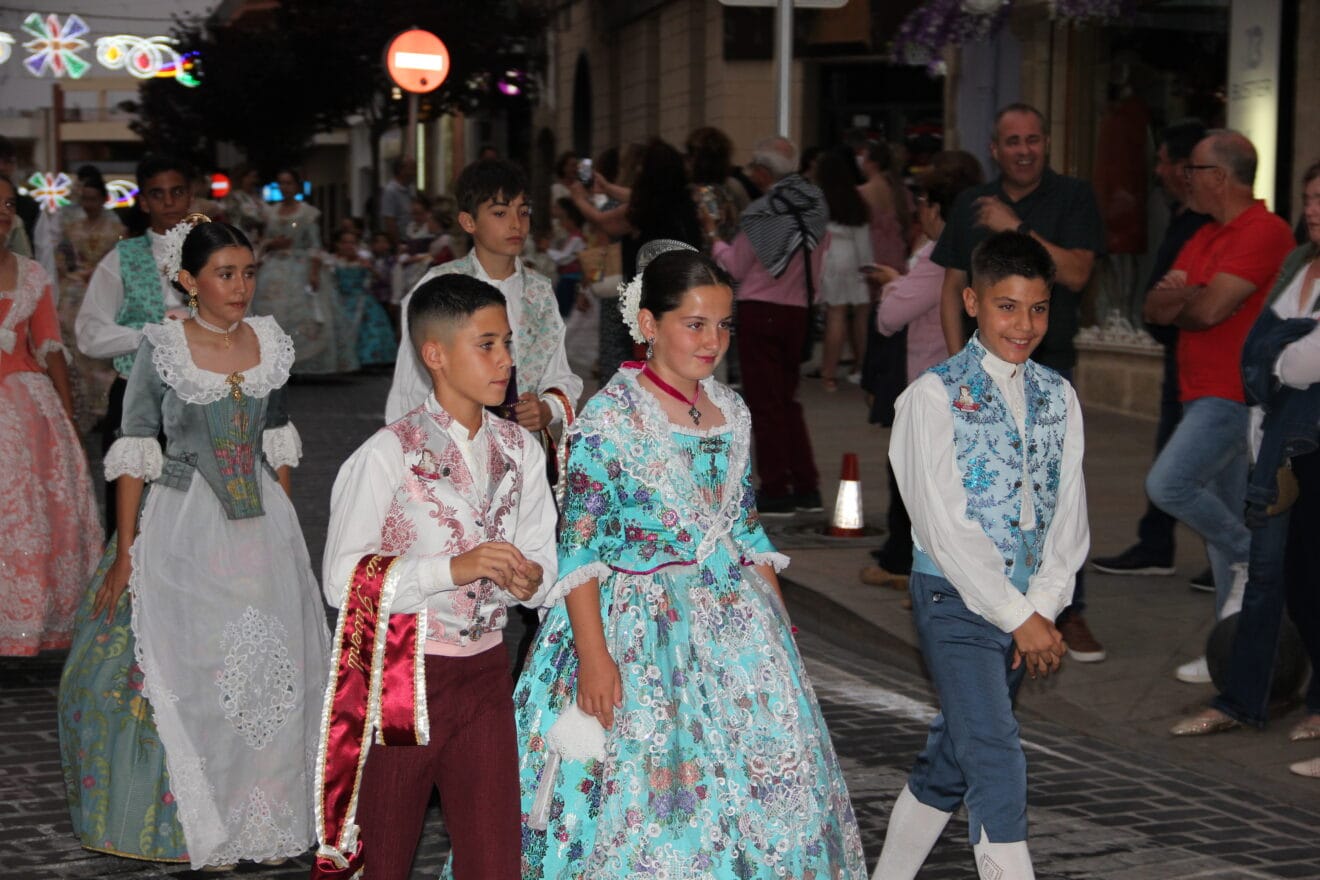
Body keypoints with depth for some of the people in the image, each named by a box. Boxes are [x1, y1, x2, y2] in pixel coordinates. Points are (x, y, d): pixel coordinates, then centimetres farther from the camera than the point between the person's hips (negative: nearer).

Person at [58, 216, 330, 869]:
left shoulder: (270, 344, 3)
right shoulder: (161, 349, -9)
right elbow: (134, 454, -8)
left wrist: (284, 523, 13)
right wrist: (124, 553, -10)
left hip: (262, 523, 4)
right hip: (185, 525, -4)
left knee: (270, 668, 6)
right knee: (186, 673, 1)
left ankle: (265, 818, 19)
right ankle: (199, 822, 15)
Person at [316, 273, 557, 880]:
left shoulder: (520, 450, 6)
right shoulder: (389, 453, -11)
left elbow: (543, 557, 13)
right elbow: (342, 580, -16)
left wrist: (530, 578, -11)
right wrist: (453, 568, -24)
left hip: (485, 672, 4)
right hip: (401, 673, -4)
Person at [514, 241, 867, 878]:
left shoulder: (731, 413, 8)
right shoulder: (609, 417, -11)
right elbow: (579, 545, -13)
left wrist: (778, 625, 10)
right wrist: (593, 655, -19)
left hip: (736, 621, 6)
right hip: (644, 629, -6)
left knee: (769, 775, 6)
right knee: (649, 794, -4)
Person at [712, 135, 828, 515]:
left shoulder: (761, 213, -14)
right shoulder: (816, 209, 5)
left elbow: (737, 268, -5)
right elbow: (818, 263, 11)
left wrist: (715, 239, 10)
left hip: (760, 310, -6)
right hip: (798, 310, 6)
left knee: (764, 402, 1)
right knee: (787, 399, 16)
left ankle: (776, 490, 1)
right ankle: (806, 487, 14)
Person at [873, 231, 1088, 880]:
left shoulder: (1058, 397, 7)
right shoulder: (935, 395, -9)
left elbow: (1068, 515, 5)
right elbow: (946, 525, -14)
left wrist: (1044, 607, -8)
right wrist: (1019, 617, -16)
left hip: (1025, 606, 5)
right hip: (957, 602, -5)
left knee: (951, 761, 14)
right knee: (998, 765, -13)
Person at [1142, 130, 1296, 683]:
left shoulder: (1264, 232, -13)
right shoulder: (1205, 237, 18)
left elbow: (1210, 308, -21)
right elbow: (1155, 310, 11)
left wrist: (1178, 299, 0)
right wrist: (1178, 296, -11)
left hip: (1236, 395, -9)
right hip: (1203, 396, 9)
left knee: (1168, 483, -22)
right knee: (1221, 521, 10)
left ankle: (1252, 557, -1)